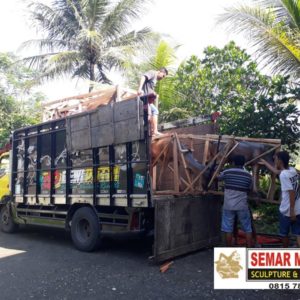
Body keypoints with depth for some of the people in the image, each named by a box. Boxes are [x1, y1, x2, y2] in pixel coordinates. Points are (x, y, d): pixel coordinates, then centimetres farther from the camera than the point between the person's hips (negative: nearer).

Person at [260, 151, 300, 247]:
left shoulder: (283, 175, -19)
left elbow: (292, 192, -24)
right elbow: (276, 171, 26)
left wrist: (292, 211, -21)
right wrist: (265, 163, 39)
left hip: (287, 211, -6)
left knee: (284, 234, 15)